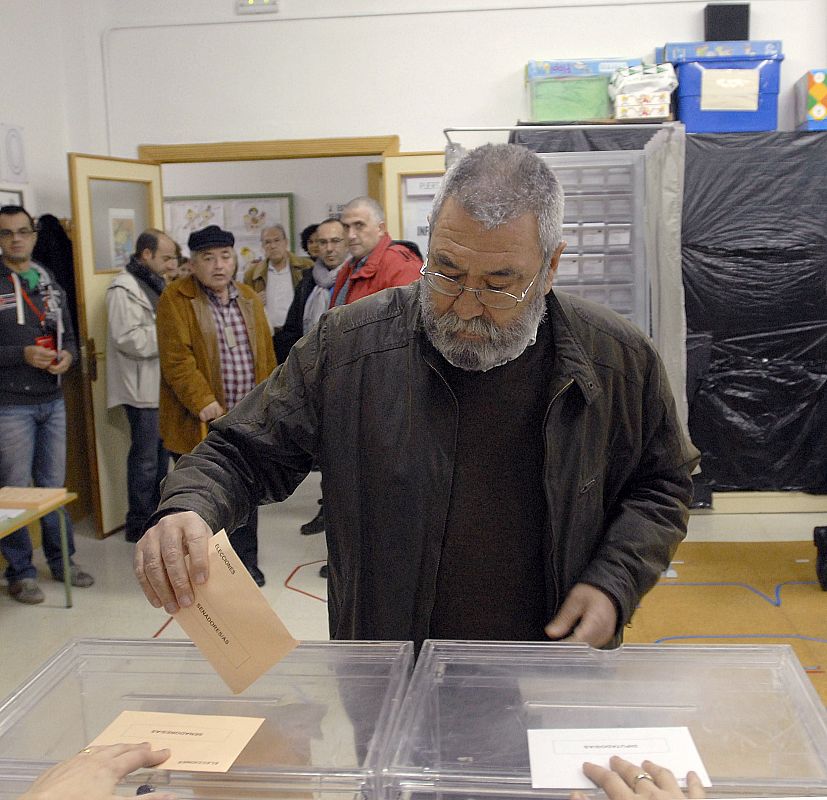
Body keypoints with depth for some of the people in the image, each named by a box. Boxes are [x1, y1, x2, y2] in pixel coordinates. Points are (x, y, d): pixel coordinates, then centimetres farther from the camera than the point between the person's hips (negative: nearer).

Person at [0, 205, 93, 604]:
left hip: (52, 401, 6)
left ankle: (61, 560, 27)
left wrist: (67, 355, -4)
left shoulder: (49, 283, 11)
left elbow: (68, 334, 17)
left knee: (54, 485, 15)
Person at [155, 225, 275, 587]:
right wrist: (202, 401, -22)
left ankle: (245, 562, 28)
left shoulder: (249, 298, 11)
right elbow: (176, 359, -15)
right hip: (201, 421, -5)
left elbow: (266, 354, 13)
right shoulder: (175, 299, -7)